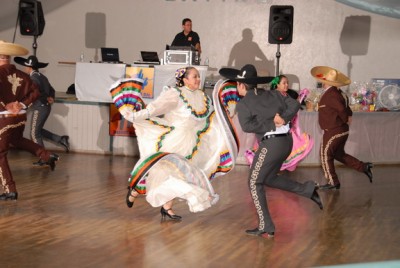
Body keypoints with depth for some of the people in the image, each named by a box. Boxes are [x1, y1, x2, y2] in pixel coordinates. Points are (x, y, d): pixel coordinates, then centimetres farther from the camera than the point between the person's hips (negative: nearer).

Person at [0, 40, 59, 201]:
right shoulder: (20, 75, 5)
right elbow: (35, 92, 8)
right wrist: (22, 104, 3)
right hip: (21, 116, 7)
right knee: (16, 140, 36)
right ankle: (47, 156, 28)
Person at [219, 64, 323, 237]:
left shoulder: (243, 104, -5)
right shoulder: (273, 94, 12)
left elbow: (247, 126, -20)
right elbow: (294, 104, 3)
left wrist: (272, 125, -11)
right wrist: (283, 119, -8)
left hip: (271, 144, -7)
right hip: (287, 141, 7)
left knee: (255, 183, 6)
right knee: (269, 178, 25)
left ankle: (266, 227, 4)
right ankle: (307, 189, 14)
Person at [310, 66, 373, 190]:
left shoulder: (330, 95, -21)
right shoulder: (337, 92, 9)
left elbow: (342, 109, -29)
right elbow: (345, 107, 11)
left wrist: (345, 120, -12)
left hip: (333, 132, -10)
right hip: (341, 130, 10)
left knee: (326, 155, 3)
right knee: (339, 154, 21)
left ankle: (332, 182, 9)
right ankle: (364, 167, 18)